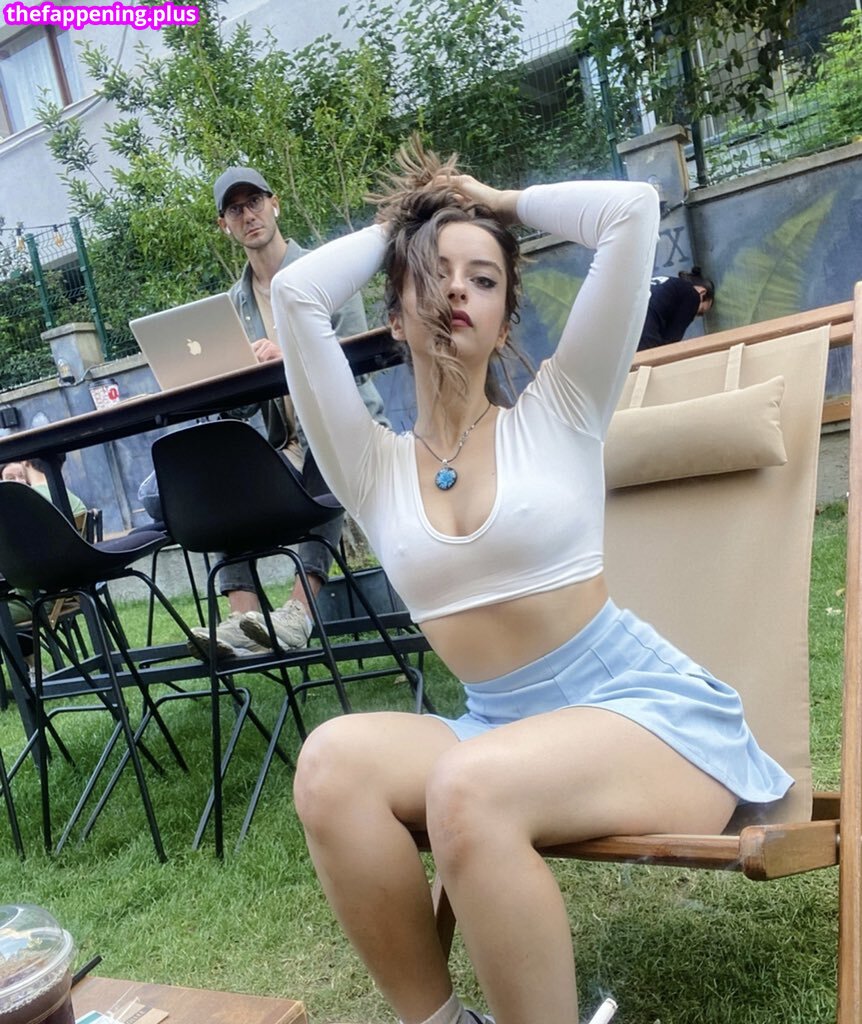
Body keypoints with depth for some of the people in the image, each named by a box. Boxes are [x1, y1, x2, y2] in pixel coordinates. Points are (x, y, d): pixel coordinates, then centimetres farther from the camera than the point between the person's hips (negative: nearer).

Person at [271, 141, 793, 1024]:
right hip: (496, 726, 3)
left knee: (470, 789, -32)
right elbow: (294, 293, -2)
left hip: (650, 709, -3)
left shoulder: (558, 410, 2)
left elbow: (633, 211, -4)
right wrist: (398, 226, 13)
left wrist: (497, 201, 11)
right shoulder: (371, 466, 6)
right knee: (334, 761, -24)